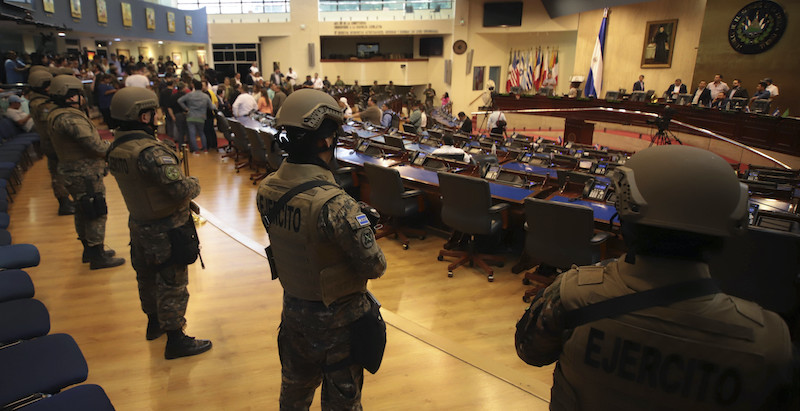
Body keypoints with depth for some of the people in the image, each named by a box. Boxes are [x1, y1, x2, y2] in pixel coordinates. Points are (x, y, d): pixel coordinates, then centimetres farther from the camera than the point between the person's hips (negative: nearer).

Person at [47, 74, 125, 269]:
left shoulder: (56, 116, 11)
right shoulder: (69, 119, -23)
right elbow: (96, 145, -25)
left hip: (75, 171, 11)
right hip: (84, 174, -11)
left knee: (84, 211, 20)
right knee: (97, 213, -2)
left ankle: (89, 249, 34)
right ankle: (97, 256, 6)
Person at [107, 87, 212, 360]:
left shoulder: (116, 148, 1)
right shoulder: (150, 151, -28)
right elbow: (181, 188, -31)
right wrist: (194, 183, -9)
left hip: (139, 224, 9)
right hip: (166, 229, -9)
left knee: (147, 276, 24)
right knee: (172, 283, 4)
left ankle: (154, 323, 44)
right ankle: (175, 340, 16)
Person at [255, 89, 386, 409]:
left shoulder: (266, 190, -9)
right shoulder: (335, 205, -32)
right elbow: (375, 267, -24)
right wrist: (365, 233, -3)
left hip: (293, 308, 7)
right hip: (336, 317, -6)